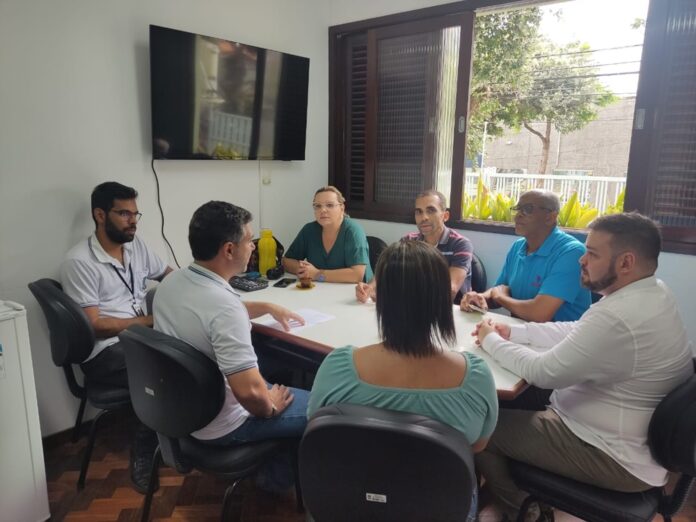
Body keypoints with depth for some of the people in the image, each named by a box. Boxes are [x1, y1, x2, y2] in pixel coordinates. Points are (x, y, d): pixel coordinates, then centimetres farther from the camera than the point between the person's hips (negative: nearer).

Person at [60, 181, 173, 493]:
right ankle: (144, 457, -7)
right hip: (104, 352, -6)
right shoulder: (79, 262, -13)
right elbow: (95, 325, -17)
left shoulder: (135, 246, 8)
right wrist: (152, 320, -18)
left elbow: (168, 274, 23)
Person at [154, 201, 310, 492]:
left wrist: (268, 308, 14)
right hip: (219, 426, -8)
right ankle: (279, 475, 27)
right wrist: (269, 409, -15)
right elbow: (249, 392, -37)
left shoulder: (171, 282, -5)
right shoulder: (224, 304, -34)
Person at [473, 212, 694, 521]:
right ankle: (527, 494, 31)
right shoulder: (651, 293, 0)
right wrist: (512, 332, 4)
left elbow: (543, 372, -25)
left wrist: (490, 340, -8)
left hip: (618, 457, -10)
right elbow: (576, 331, 10)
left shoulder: (618, 317, -33)